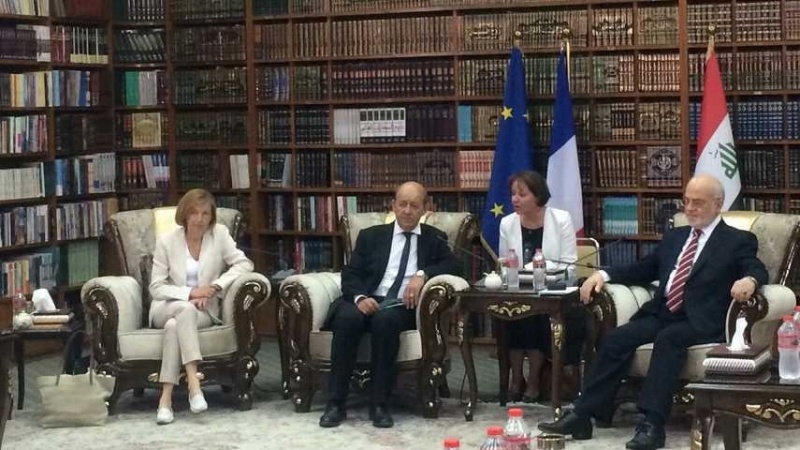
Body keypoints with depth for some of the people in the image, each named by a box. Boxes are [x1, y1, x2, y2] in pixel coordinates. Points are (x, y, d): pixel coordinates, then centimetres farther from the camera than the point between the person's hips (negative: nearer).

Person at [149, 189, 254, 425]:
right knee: (186, 309, -36)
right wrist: (190, 293, -17)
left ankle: (166, 398, -37)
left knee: (175, 325, -33)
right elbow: (156, 288, -3)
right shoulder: (166, 242, -3)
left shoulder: (220, 234, -1)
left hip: (204, 311, 0)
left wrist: (215, 286, -18)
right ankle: (193, 382, -45)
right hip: (167, 307, 0)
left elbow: (244, 264, -7)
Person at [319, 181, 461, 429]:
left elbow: (453, 264, 0)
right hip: (368, 301, 1)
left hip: (403, 306, -1)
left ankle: (380, 404, -29)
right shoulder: (371, 236, 18)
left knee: (385, 320, -36)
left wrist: (422, 274, -17)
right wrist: (359, 297, -14)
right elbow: (350, 275, 8)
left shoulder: (434, 238, 17)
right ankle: (335, 403, -27)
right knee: (347, 317, -33)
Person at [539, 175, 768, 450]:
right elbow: (642, 270, 26)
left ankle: (651, 424, -43)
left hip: (700, 322, -6)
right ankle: (582, 415, -21)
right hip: (662, 314, 6)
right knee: (616, 339, -19)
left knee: (667, 339, -36)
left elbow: (758, 270, -9)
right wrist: (604, 274, 10)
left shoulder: (739, 241, 7)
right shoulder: (674, 237, 24)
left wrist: (749, 280, -34)